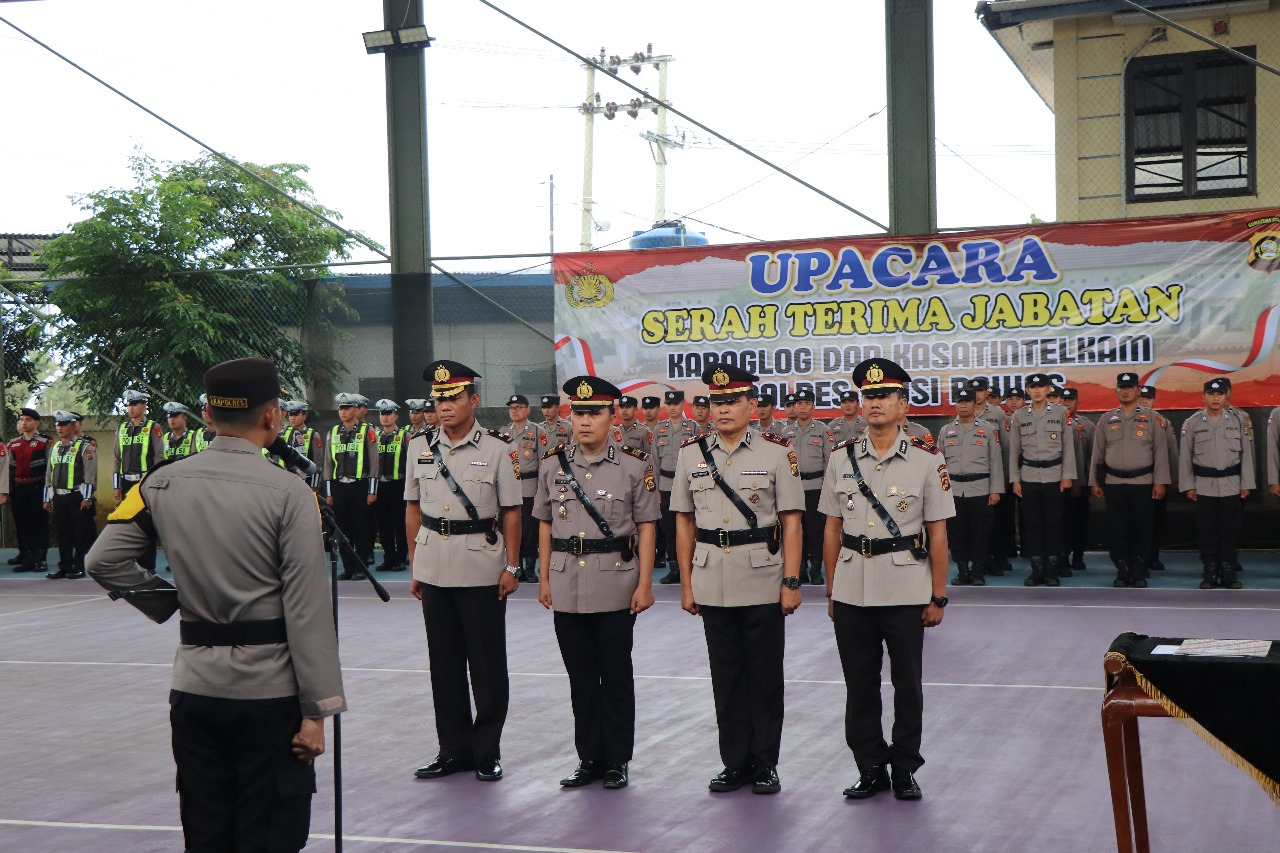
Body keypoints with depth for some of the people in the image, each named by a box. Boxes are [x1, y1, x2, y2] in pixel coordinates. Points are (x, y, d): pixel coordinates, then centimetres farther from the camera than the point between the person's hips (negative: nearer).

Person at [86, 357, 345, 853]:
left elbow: (103, 562, 3)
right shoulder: (287, 492, -12)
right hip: (270, 690, -4)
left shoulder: (164, 484, 0)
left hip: (194, 685, 4)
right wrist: (316, 710, -8)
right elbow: (307, 611, -13)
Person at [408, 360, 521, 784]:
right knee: (444, 662, 9)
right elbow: (413, 508, 12)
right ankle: (454, 748, 20)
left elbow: (511, 511, -2)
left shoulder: (497, 449, -4)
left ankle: (487, 751, 13)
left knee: (487, 664, 3)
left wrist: (511, 567, -6)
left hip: (482, 570, -4)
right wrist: (414, 565, 9)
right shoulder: (420, 448, 8)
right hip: (434, 570, 4)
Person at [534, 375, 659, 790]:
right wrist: (544, 578, 9)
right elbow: (545, 524, 11)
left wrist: (645, 584, -7)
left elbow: (646, 527, -3)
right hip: (567, 587, 3)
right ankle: (589, 757, 20)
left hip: (616, 586, -3)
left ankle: (617, 761, 15)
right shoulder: (552, 464, 6)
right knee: (580, 676, 10)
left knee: (616, 676, 5)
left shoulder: (634, 465, -4)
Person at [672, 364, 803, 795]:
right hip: (712, 586, 2)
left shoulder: (776, 453, -2)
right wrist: (686, 583, 6)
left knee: (765, 675, 4)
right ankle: (734, 762, 19)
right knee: (726, 677, 9)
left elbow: (791, 522, -3)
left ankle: (765, 764, 16)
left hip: (763, 584, -2)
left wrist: (792, 582, -8)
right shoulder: (691, 454, 6)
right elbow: (684, 522, 9)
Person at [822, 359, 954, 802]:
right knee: (859, 684, 8)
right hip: (852, 593, 2)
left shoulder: (927, 460, -2)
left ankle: (905, 769, 21)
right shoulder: (841, 459, 5)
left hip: (906, 591, -2)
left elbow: (937, 534, -1)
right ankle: (870, 767, 21)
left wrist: (938, 597, -2)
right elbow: (832, 529, 8)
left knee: (907, 683, 6)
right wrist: (831, 591, 8)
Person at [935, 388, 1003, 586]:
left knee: (980, 533, 0)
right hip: (953, 491, 2)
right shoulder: (945, 431, 11)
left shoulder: (988, 430, 5)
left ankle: (977, 573, 9)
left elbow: (995, 462, 2)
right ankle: (962, 571, 13)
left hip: (980, 490, -2)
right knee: (956, 533, 3)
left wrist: (996, 490, -4)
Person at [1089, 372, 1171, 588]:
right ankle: (1122, 572, 12)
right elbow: (1097, 452, 10)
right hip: (1113, 483, 2)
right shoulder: (1106, 419, 8)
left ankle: (1139, 574, 11)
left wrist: (1160, 482, -6)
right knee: (1116, 530, 1)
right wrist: (1094, 482, 6)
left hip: (1142, 483, -2)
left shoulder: (1152, 418, 3)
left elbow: (1161, 451, 0)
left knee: (1141, 530, 1)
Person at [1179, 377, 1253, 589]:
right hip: (1204, 486, 0)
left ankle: (1229, 573, 13)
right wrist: (1188, 486, -1)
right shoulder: (1192, 423, 0)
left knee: (1230, 531, 4)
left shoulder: (1239, 420, 1)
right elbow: (1185, 456, 3)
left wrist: (1246, 484, 0)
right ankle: (1210, 574, 12)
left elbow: (1247, 453, 3)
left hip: (1232, 486, 0)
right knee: (1207, 532, 3)